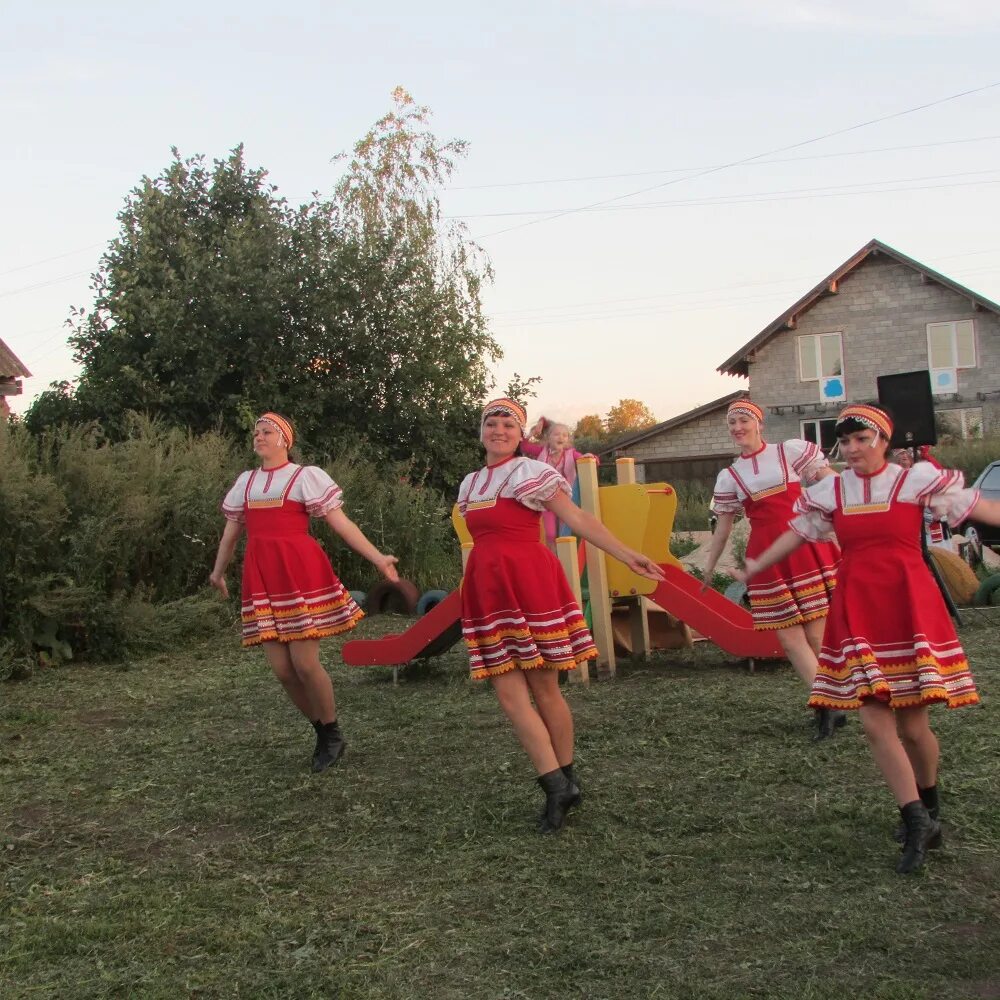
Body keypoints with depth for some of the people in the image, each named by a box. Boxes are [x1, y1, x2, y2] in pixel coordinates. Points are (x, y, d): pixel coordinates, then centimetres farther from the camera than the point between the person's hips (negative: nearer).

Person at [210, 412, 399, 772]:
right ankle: (322, 733, 21)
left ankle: (333, 735, 13)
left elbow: (341, 523, -1)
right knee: (282, 669, 1)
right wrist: (218, 571, 39)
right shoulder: (245, 482, 17)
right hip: (261, 579, 5)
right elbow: (231, 531, 29)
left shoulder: (306, 476, 3)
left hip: (300, 573, -5)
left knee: (304, 663, -9)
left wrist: (378, 558, -9)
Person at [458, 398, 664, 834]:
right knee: (509, 694, -3)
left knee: (544, 690, 0)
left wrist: (627, 556, -15)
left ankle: (565, 782, 12)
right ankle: (558, 786, 1)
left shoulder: (531, 472, -1)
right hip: (488, 591, 5)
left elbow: (578, 519, -8)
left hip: (531, 581, -5)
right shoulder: (469, 484, 17)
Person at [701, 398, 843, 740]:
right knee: (789, 639, -3)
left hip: (807, 550, -3)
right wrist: (708, 570, 19)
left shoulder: (791, 451, 3)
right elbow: (723, 528, 17)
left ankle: (827, 706, 7)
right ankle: (829, 705, 2)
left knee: (816, 634, -3)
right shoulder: (729, 477, 11)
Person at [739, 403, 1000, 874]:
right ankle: (918, 822, 2)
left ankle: (928, 813, 27)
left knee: (912, 726, 2)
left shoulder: (916, 480, -2)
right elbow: (798, 531, 19)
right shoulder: (830, 491, 9)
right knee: (876, 725, -6)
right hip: (856, 611, 3)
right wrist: (759, 565, 24)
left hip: (909, 606, -3)